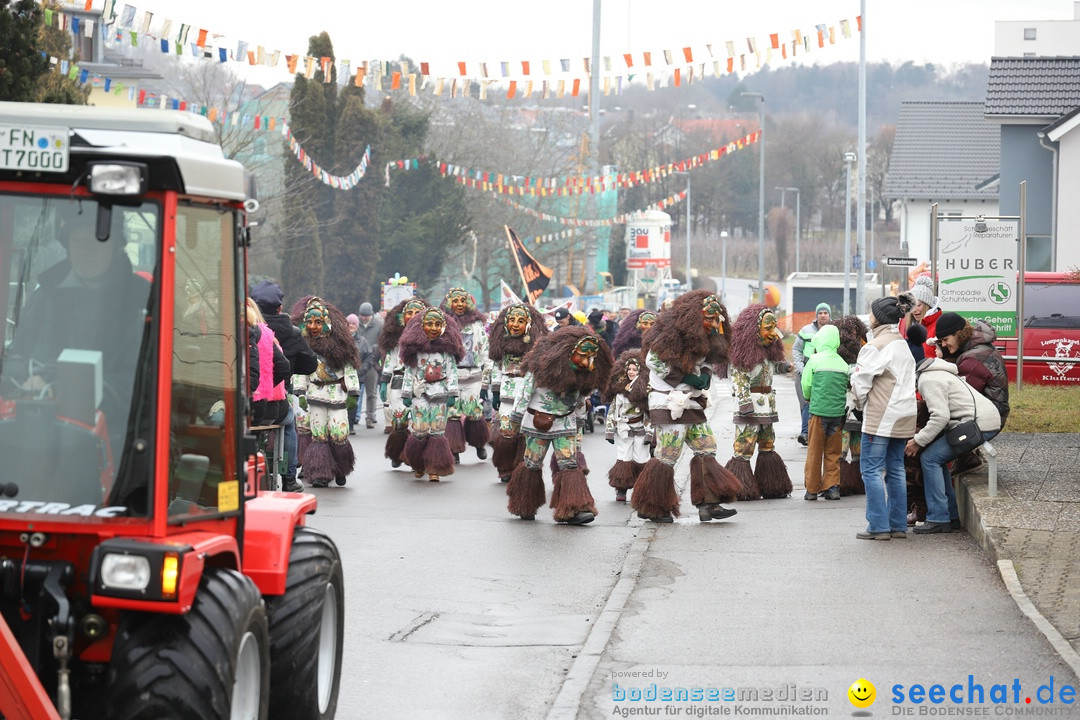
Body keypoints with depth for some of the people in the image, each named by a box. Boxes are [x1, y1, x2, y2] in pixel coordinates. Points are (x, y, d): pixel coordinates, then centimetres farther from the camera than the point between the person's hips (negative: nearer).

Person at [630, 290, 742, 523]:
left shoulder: (704, 339, 9)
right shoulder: (672, 334, -15)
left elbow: (709, 362, 21)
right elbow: (653, 360, -16)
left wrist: (705, 376, -3)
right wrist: (685, 378, -16)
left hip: (692, 404, 9)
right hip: (669, 405, -9)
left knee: (707, 449, 1)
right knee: (667, 456, -6)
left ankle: (708, 504, 0)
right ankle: (651, 508, 4)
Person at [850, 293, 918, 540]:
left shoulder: (876, 346, -14)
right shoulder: (904, 344, 13)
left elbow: (861, 381, -14)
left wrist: (861, 404, 6)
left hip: (881, 417, -8)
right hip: (904, 417, 9)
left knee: (871, 469, -3)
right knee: (895, 470, 13)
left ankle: (879, 526, -6)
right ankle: (898, 525, 14)